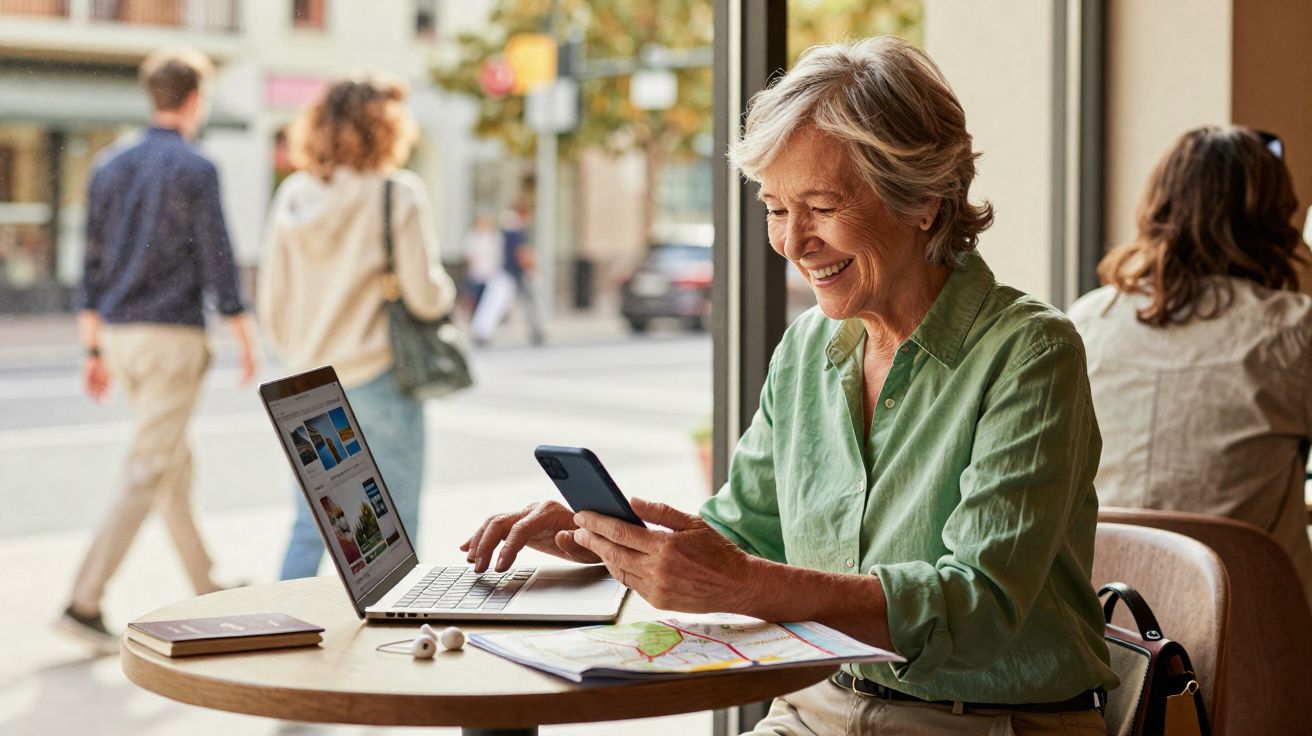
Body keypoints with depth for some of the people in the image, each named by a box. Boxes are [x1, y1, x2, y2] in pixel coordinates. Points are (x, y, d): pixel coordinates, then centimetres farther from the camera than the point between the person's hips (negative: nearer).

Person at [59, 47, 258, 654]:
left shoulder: (110, 167, 10)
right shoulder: (195, 170, -10)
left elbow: (92, 264, 11)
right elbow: (217, 262, -11)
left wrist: (94, 351, 16)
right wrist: (245, 341, -2)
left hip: (120, 336, 7)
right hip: (173, 337, -7)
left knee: (176, 464, 17)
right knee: (148, 476, -6)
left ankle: (207, 590, 26)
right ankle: (84, 603, -12)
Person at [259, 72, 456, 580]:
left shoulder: (293, 196, 5)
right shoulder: (398, 194, -11)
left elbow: (271, 303, 8)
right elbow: (424, 294, -14)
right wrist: (446, 291, 8)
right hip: (378, 379, -5)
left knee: (309, 528, 12)